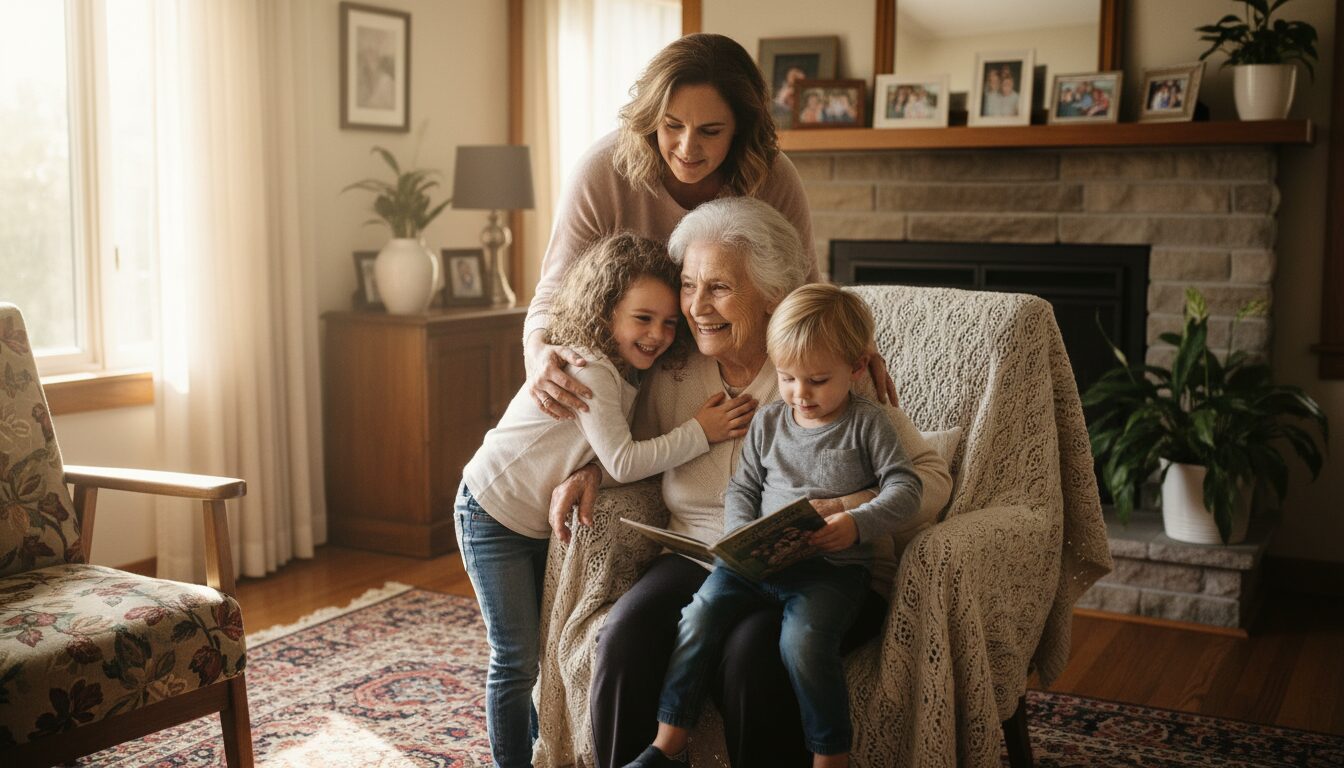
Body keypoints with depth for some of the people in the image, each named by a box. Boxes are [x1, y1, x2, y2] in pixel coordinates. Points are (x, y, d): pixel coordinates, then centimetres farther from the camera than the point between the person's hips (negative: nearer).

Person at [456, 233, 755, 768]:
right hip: (494, 517, -8)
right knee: (516, 659, -3)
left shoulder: (627, 367, 0)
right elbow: (623, 463, -31)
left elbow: (614, 456, 2)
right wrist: (698, 433, -28)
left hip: (542, 522, 8)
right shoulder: (590, 371, -28)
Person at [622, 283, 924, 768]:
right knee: (699, 617, -15)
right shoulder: (769, 421, 14)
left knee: (803, 641, -30)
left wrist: (856, 525, -21)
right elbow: (742, 487, 16)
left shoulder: (866, 424, 2)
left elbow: (906, 488, -3)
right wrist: (740, 536, -4)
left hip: (833, 567, -4)